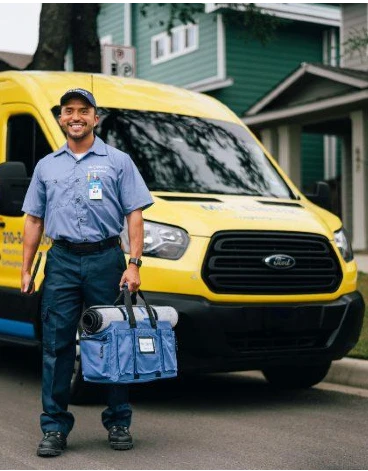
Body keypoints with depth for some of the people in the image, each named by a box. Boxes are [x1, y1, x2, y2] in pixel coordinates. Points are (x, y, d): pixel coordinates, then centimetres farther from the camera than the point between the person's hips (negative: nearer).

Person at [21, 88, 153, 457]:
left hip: (106, 260, -2)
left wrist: (134, 264, -8)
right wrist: (26, 269, 8)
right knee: (56, 345, 0)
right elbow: (34, 219, 15)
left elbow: (134, 215, 2)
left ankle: (118, 423, 15)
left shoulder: (118, 161, 6)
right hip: (62, 261, 2)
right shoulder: (47, 166, 15)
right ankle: (54, 429, 6)